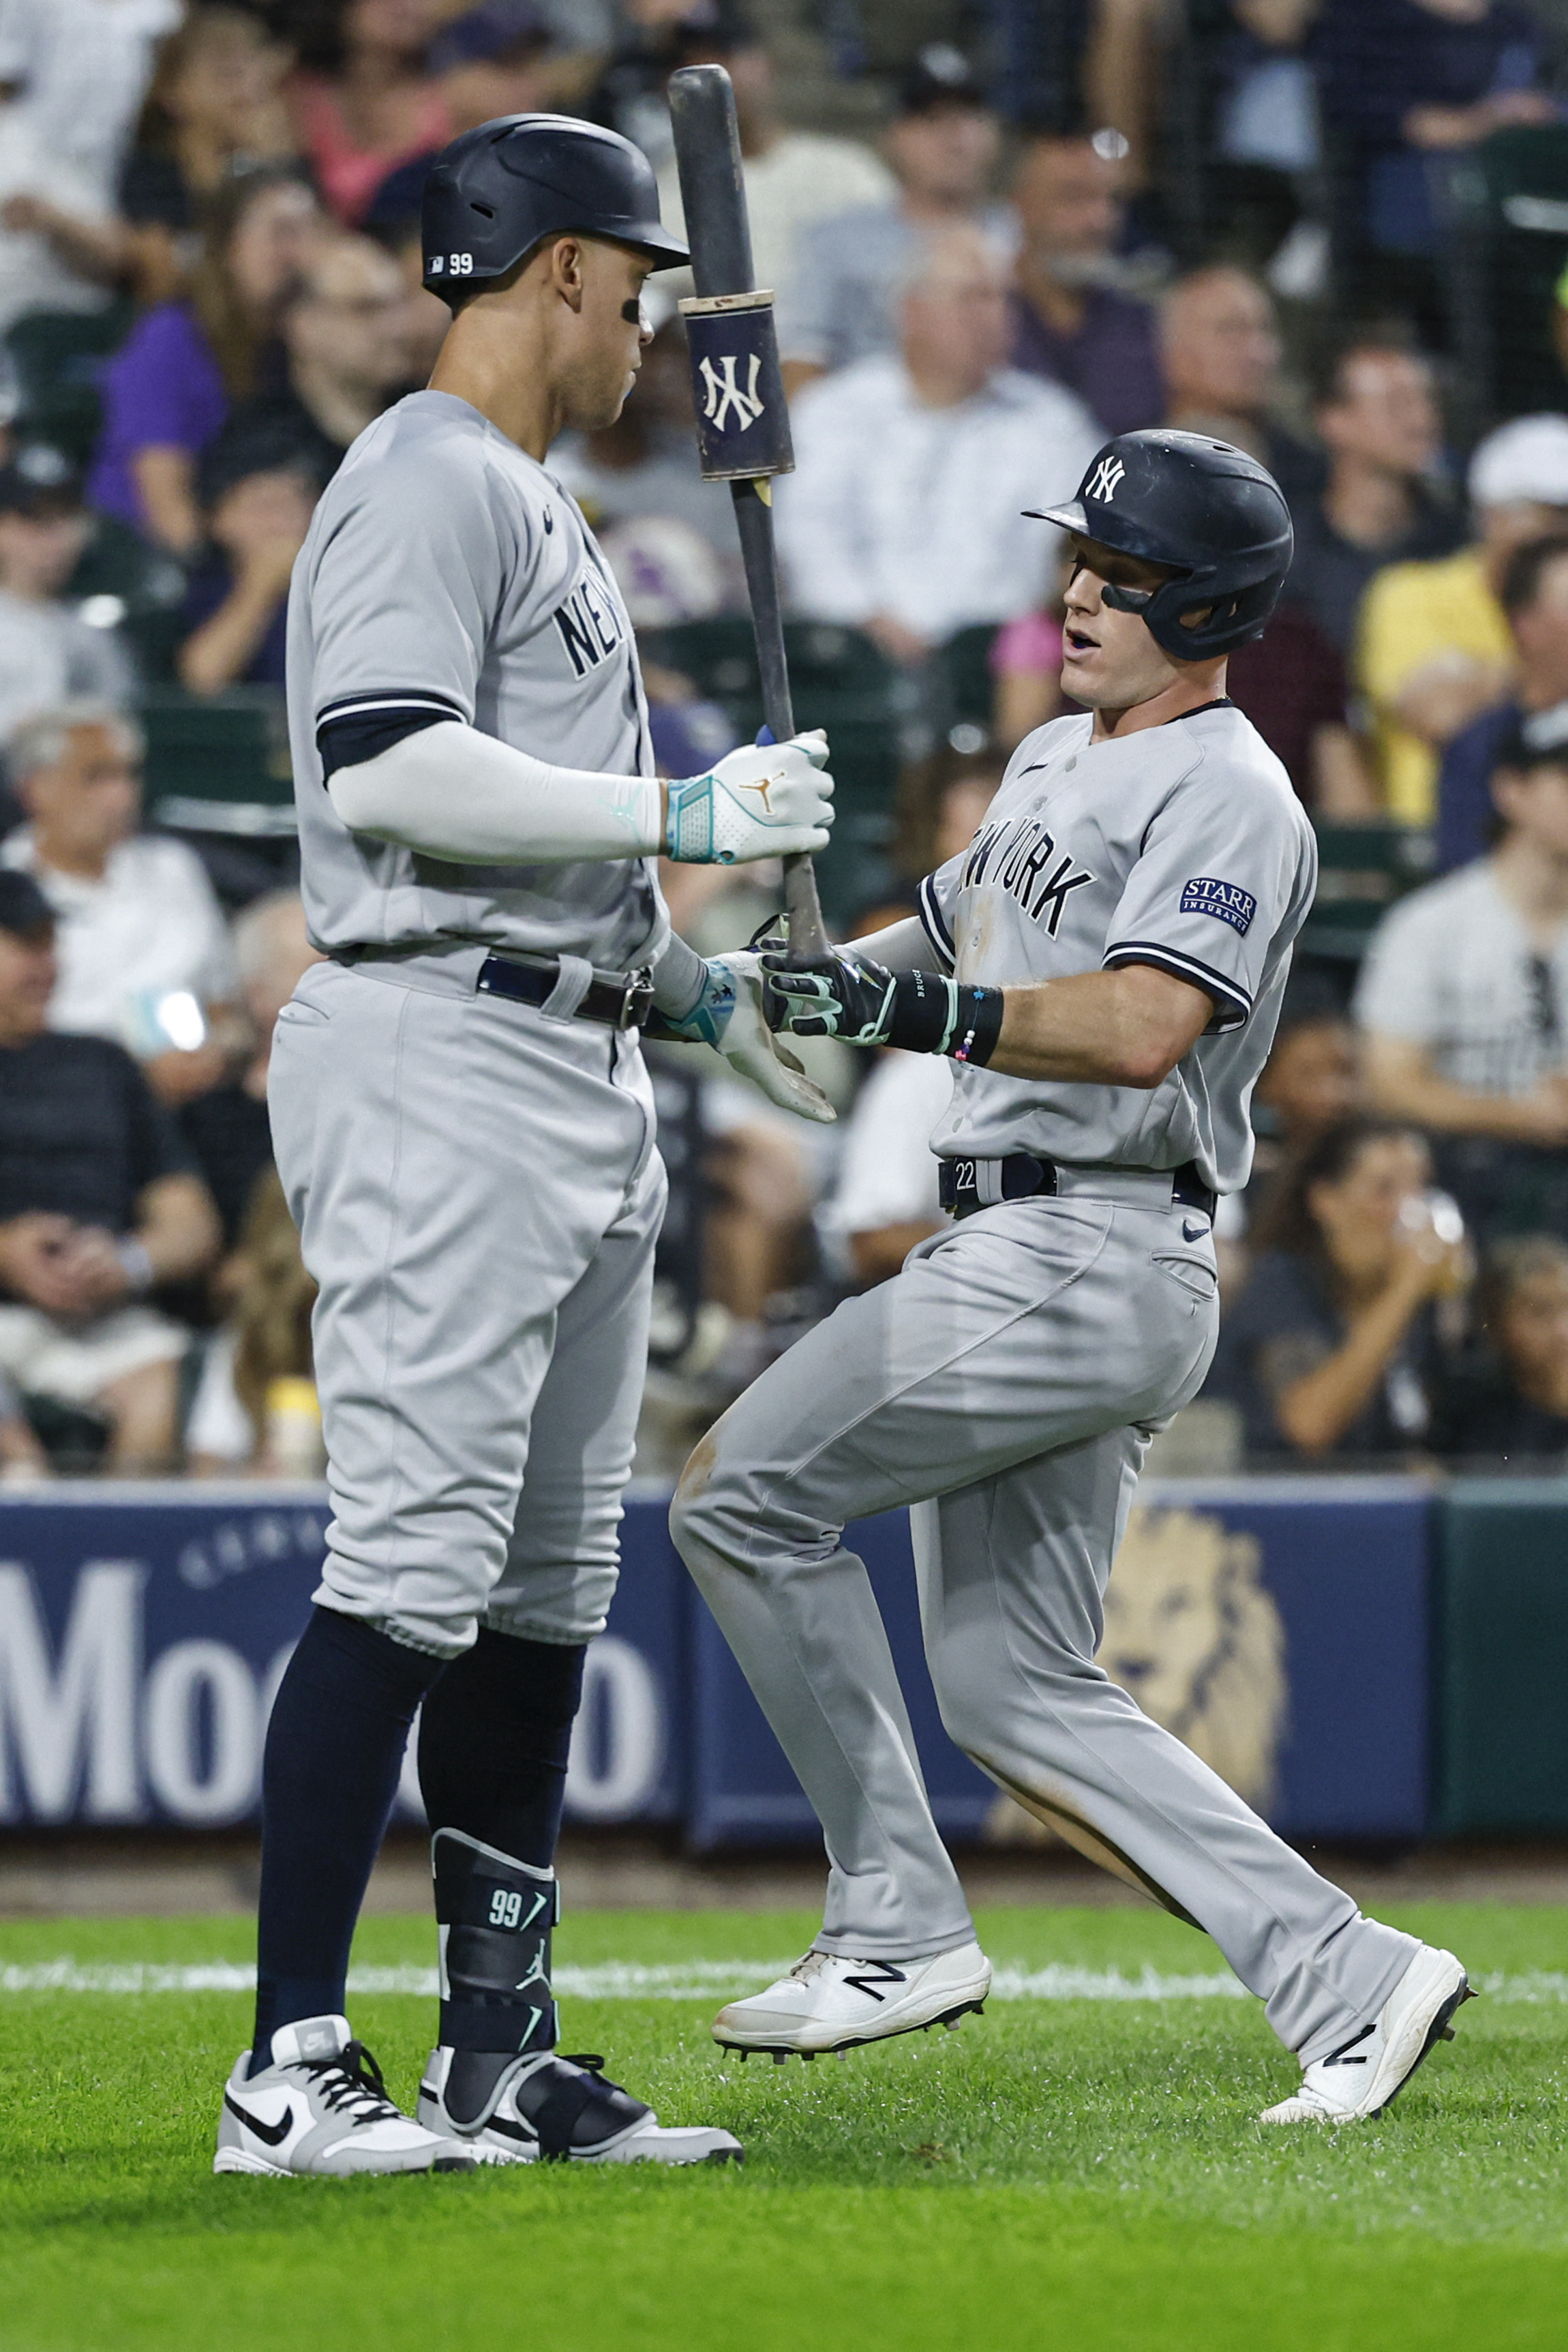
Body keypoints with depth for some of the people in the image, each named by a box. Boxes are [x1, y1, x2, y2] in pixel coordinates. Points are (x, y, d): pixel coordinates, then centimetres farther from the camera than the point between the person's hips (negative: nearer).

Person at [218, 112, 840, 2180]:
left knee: (548, 1585, 11)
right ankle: (293, 2071, -14)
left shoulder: (537, 509, 22)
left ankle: (502, 2064, 16)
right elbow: (386, 771, -23)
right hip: (439, 1059, -11)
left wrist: (692, 980, 22)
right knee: (413, 1566, -13)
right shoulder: (425, 482, -9)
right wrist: (677, 812, -18)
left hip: (578, 1078, 11)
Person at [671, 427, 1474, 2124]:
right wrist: (750, 981, 10)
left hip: (1094, 1264, -10)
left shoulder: (1228, 796, -10)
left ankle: (897, 1926, -9)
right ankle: (1345, 1982, 5)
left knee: (743, 1489, -13)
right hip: (1006, 1260, 10)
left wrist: (922, 1011, -35)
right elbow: (936, 945, 28)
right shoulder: (1053, 763, 20)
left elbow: (1139, 1029, -25)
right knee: (1005, 1688, 7)